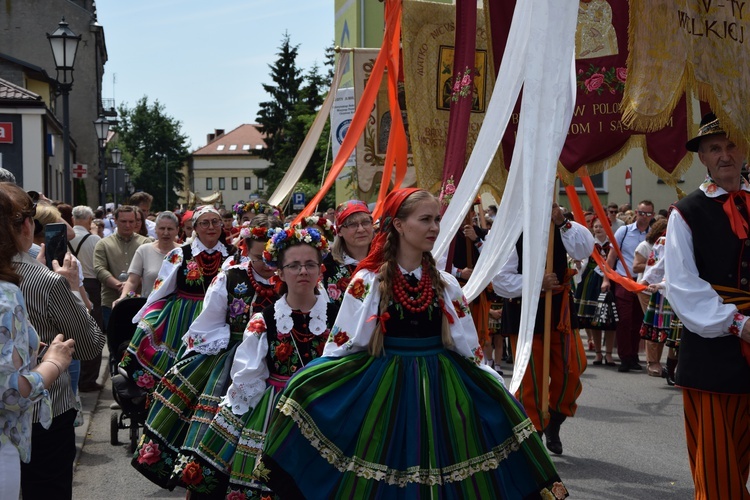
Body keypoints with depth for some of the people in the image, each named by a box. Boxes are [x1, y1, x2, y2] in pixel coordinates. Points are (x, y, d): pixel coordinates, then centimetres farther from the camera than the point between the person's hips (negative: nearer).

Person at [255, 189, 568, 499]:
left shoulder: (446, 285, 5)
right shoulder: (368, 281, -4)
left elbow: (469, 350, 10)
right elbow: (341, 345, -2)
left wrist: (497, 392, 4)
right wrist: (309, 387, -11)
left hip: (440, 391, 3)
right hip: (383, 390, -3)